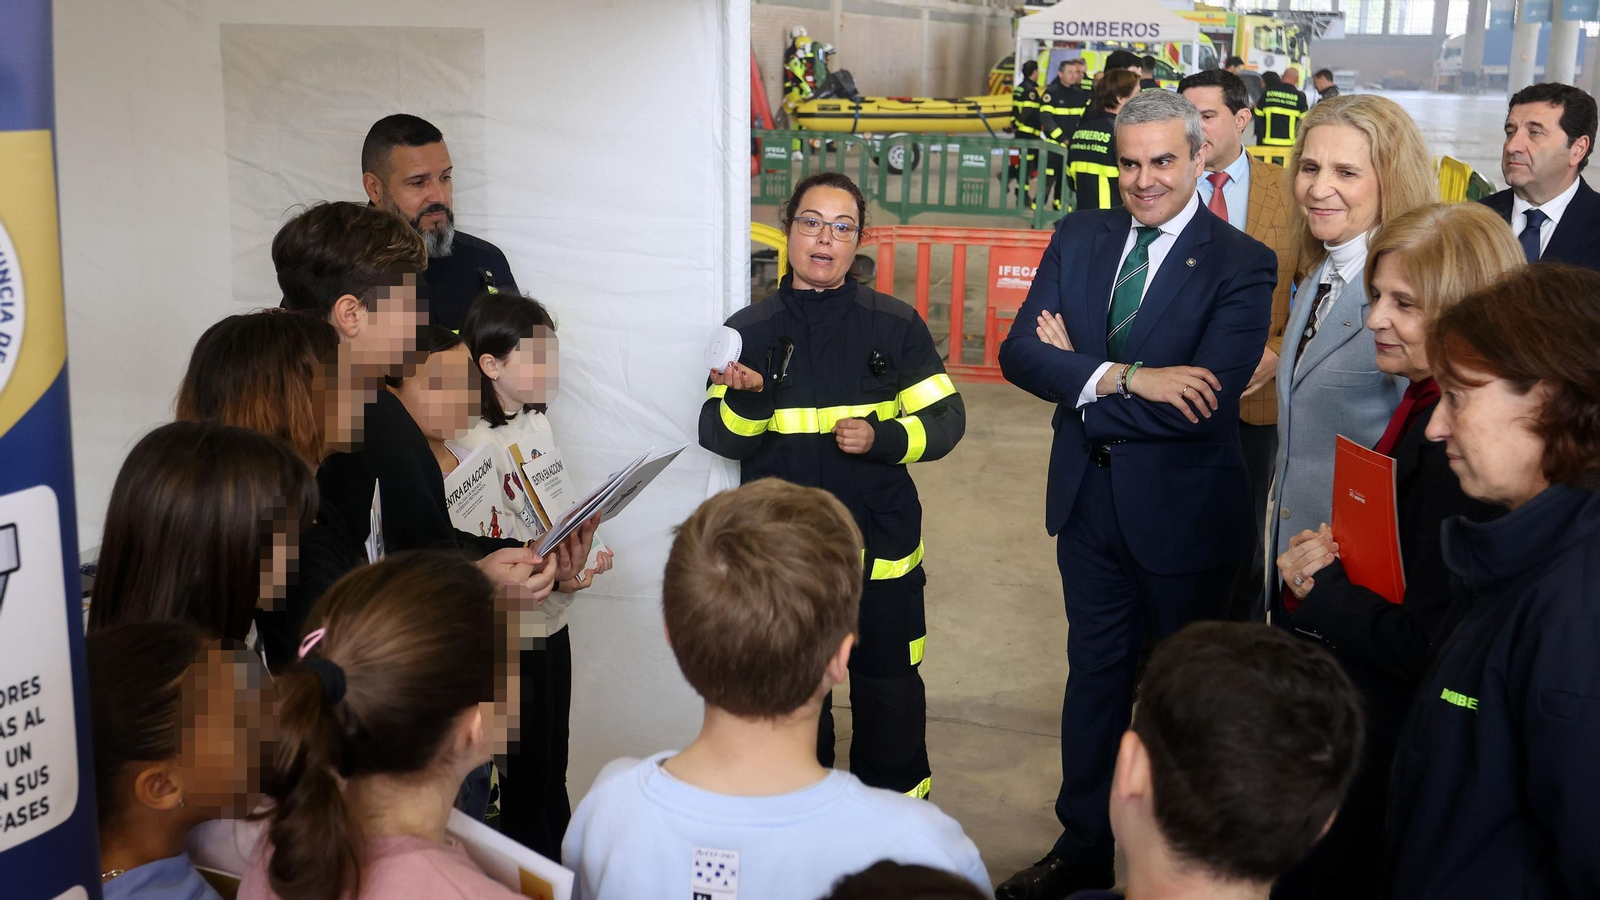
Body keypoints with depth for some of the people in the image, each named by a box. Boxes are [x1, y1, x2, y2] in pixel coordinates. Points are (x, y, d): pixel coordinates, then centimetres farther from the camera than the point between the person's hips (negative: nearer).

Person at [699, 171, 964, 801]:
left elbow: (945, 420, 2)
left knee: (890, 698, 8)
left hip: (880, 551, 0)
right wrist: (748, 396, -22)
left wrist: (883, 438, -16)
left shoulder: (895, 325, 1)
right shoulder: (750, 330, 3)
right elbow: (723, 440, -1)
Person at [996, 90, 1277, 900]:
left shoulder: (1240, 264, -16)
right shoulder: (1079, 238, 0)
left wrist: (1080, 382, -16)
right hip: (1089, 500, 5)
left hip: (1184, 513, -4)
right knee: (1096, 673, 19)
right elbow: (1019, 351, -10)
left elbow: (1206, 404, -26)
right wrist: (1124, 378, -25)